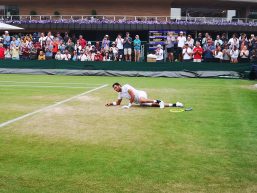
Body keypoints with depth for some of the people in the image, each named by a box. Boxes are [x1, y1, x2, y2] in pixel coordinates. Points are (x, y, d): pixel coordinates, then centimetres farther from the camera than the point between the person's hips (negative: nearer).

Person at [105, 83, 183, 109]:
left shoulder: (126, 87, -7)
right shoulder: (120, 94, 20)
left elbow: (133, 95, -15)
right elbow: (117, 103, 29)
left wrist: (129, 105, -12)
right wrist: (110, 103, 13)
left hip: (141, 94, -7)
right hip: (138, 101, 7)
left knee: (141, 100, -43)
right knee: (152, 105, -8)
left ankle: (157, 101, -26)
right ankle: (173, 104, -8)